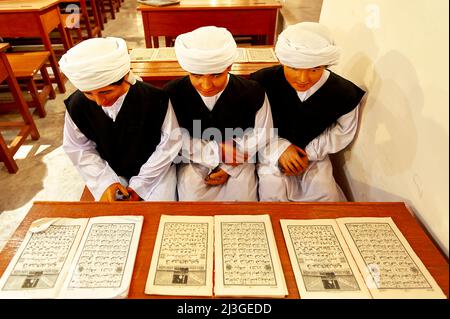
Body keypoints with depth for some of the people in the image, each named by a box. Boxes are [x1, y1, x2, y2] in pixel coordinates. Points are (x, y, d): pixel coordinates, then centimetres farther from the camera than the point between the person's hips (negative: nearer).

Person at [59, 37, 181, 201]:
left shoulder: (155, 99, -26)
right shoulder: (77, 104, -15)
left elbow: (169, 144, -15)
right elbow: (78, 148, 0)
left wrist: (140, 183, -13)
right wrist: (105, 181, -12)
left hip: (155, 169, -2)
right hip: (112, 172, 3)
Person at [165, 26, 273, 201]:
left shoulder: (252, 92, -16)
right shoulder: (173, 92, -15)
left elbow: (258, 136, -4)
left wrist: (228, 167, -11)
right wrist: (215, 151, -18)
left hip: (238, 157, 0)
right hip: (193, 157, 0)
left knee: (242, 190, -19)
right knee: (190, 191, -21)